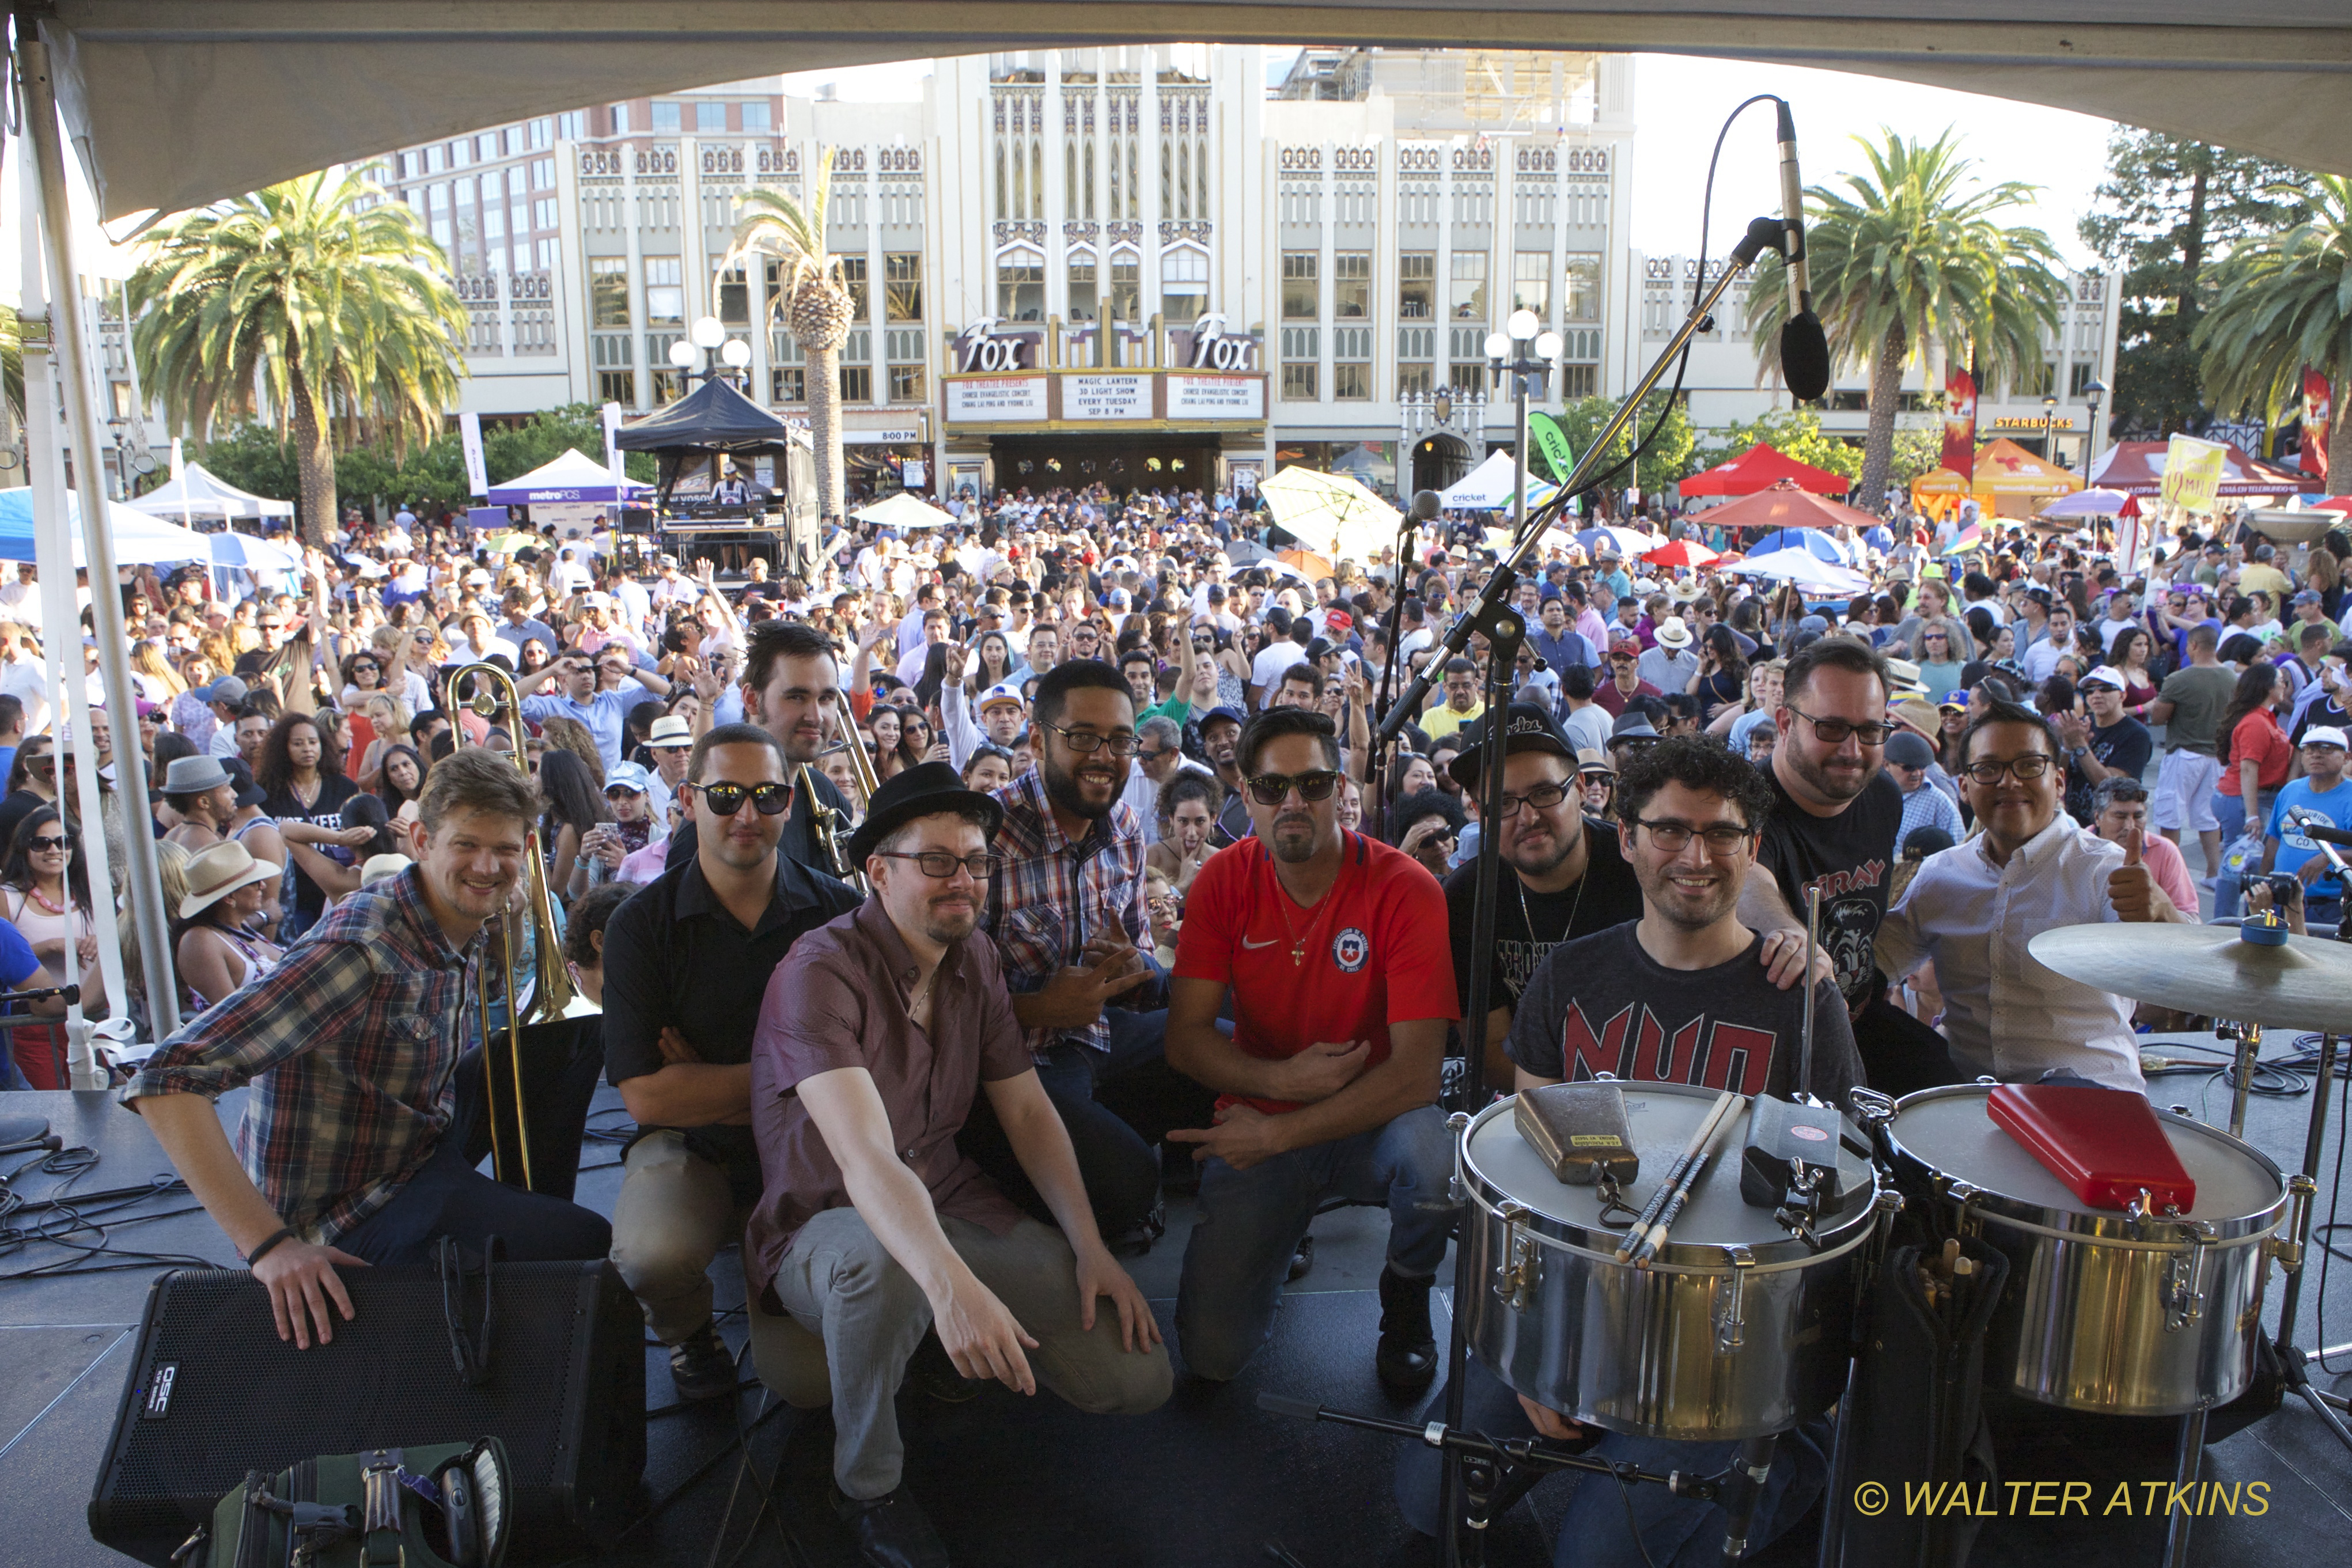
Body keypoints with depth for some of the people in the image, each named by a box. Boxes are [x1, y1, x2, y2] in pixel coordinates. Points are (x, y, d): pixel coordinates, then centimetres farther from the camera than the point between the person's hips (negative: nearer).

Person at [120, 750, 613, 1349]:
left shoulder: (460, 931, -2)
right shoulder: (361, 951, -28)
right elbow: (167, 1079, -33)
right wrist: (269, 1246, -36)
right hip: (347, 1221, -8)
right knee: (592, 1243, -21)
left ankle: (536, 1208, 23)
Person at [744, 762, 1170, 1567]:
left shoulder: (976, 959, 2)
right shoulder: (818, 973, -21)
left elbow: (1028, 1110, 6)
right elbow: (865, 1158, -33)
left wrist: (1090, 1246, -6)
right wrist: (952, 1285, -48)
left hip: (951, 1202, 5)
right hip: (824, 1228, -5)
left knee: (1139, 1376, -10)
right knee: (882, 1261, -43)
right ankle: (867, 1483, -13)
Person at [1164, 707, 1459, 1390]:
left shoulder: (1404, 889, -17)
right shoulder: (1224, 882, -6)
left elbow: (1417, 1074, -22)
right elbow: (1185, 1037, -6)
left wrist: (1275, 1135, -23)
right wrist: (1278, 1080, -24)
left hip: (1372, 1125, -1)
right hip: (1258, 1126, 2)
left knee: (1437, 1149, -37)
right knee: (1212, 1352, -12)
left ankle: (1406, 1293, -1)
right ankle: (1281, 1228, 22)